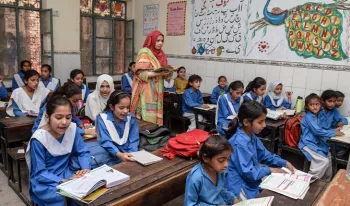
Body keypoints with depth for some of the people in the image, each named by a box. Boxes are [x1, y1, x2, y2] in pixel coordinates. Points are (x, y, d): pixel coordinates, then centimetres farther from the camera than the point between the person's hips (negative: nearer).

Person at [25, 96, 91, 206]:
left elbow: (83, 151, 2)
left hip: (66, 175, 4)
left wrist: (86, 169, -17)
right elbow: (39, 173, -16)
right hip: (44, 182, -4)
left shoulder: (72, 129, -8)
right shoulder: (39, 139, -20)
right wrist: (64, 181, -26)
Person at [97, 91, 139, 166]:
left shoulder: (131, 118, 3)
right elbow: (105, 141, -14)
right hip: (111, 157, -2)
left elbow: (134, 141, 1)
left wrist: (132, 155, -18)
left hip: (128, 155, 3)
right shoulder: (102, 118, -6)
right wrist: (119, 154, -29)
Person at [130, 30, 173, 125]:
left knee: (156, 116, 7)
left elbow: (165, 76, 16)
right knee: (148, 118, -6)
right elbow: (141, 74, -15)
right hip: (146, 91, -7)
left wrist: (170, 71, -6)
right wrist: (159, 73, -21)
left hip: (156, 91, 7)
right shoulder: (144, 53, -7)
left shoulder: (161, 54, 14)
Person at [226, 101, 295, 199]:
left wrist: (285, 163, 2)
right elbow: (249, 172, -26)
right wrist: (270, 170, -12)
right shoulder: (240, 143, -29)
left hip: (251, 181, 9)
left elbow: (265, 155, 14)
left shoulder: (252, 136, 2)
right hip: (241, 188, -9)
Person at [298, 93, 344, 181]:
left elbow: (321, 130, 16)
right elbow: (317, 131, -23)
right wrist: (334, 133, -18)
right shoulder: (308, 116, -17)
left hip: (317, 142, 9)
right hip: (308, 144, -9)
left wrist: (333, 130, 1)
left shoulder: (319, 116, 10)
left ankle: (326, 180, 29)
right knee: (324, 161, -17)